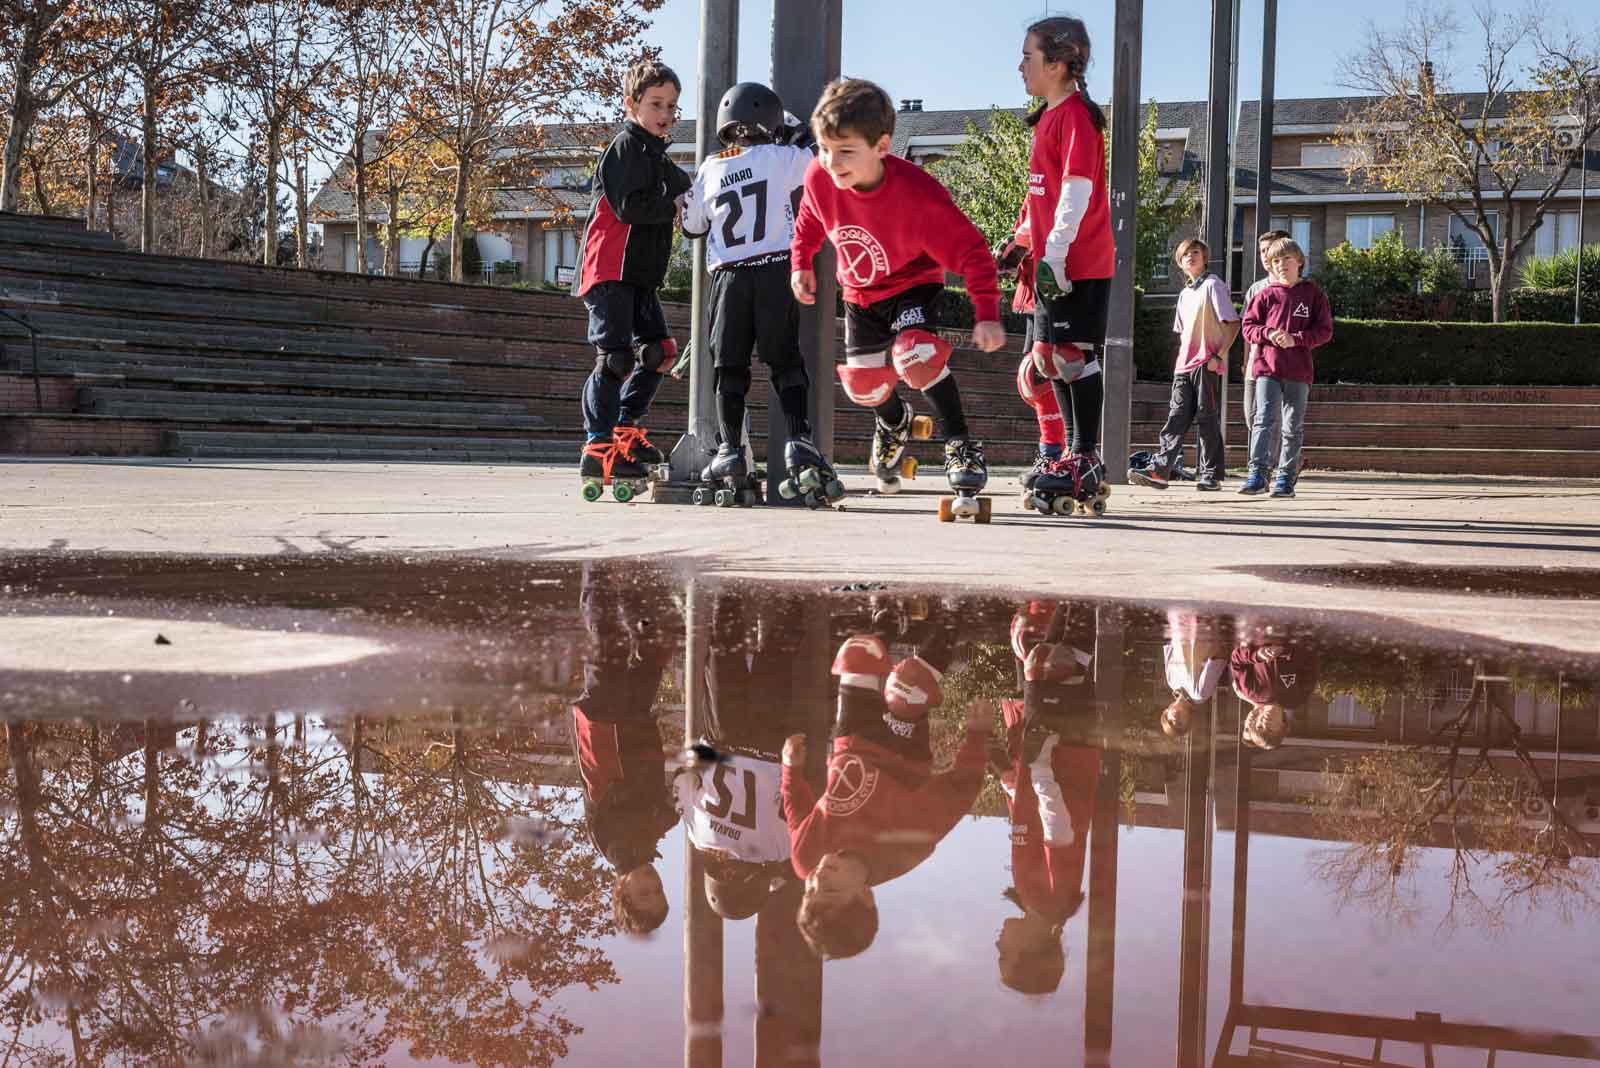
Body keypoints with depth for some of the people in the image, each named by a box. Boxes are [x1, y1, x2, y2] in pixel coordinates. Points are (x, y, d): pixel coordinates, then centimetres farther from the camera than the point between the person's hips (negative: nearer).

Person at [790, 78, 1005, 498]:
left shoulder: (917, 193, -35)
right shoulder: (819, 178, -22)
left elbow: (970, 251, -32)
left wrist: (987, 314, -39)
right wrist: (801, 263, 2)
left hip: (914, 285, -5)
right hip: (860, 292, 5)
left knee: (914, 353, -32)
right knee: (863, 384, 10)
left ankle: (961, 445, -17)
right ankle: (894, 424, 47)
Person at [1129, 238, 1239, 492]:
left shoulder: (1213, 285, -3)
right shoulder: (1184, 294, 20)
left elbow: (1233, 323, -8)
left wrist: (1219, 356, -15)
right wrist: (1181, 359, 13)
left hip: (1208, 365, -7)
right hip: (1184, 365, 7)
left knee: (1207, 419, -3)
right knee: (1176, 418, -2)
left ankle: (1211, 475, 2)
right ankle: (1160, 470, -9)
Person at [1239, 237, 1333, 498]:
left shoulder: (1313, 294, 5)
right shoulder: (1266, 295, 7)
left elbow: (1325, 331, 1)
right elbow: (1249, 327, 8)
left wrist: (1295, 339, -13)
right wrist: (1268, 334, -11)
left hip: (1299, 371, 0)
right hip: (1267, 368, 0)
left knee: (1293, 426, 6)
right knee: (1264, 420, -12)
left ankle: (1286, 478, 13)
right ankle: (1258, 473, -13)